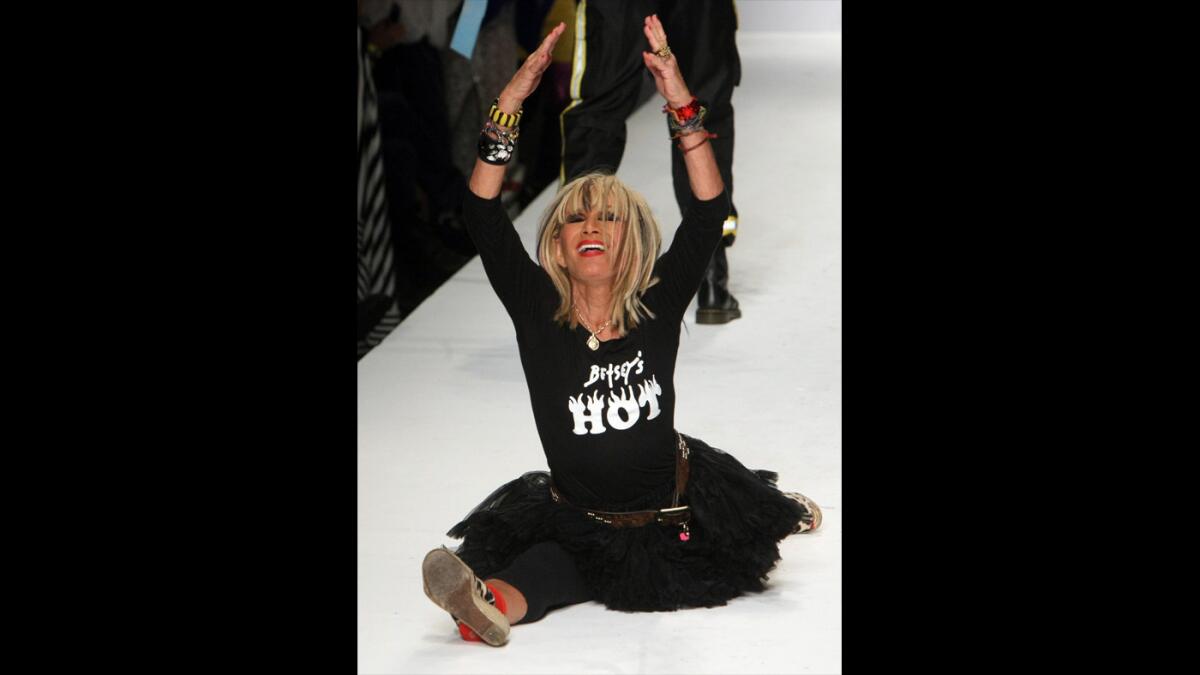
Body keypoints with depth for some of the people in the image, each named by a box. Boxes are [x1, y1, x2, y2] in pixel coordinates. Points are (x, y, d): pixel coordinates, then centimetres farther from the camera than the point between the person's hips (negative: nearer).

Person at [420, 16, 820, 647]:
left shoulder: (657, 308, -10)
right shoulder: (538, 311, -10)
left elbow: (708, 213, -20)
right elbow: (482, 217, -20)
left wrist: (682, 105, -29)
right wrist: (508, 104, -29)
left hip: (668, 517, 1)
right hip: (577, 520, -1)